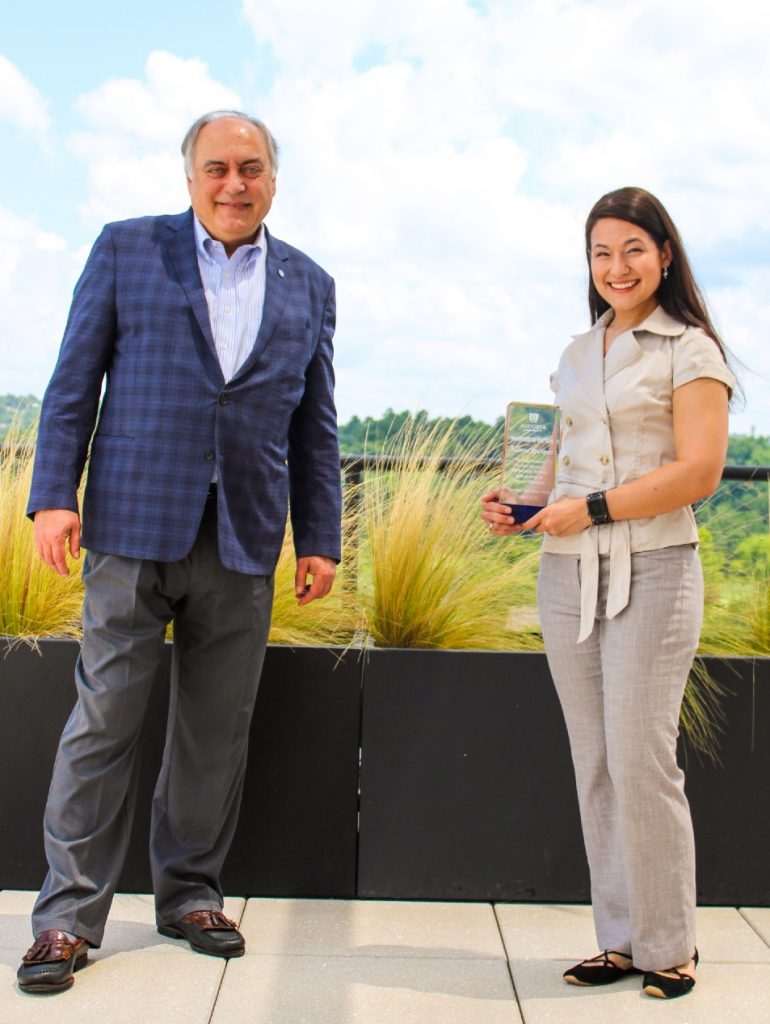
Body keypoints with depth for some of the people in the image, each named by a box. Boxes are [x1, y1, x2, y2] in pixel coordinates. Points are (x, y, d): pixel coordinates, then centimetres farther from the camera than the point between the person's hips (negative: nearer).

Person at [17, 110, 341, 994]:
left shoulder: (308, 285, 13)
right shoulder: (127, 249, 6)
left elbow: (315, 425, 13)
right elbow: (73, 383, 3)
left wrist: (319, 538, 8)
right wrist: (53, 496, -7)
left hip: (244, 540, 3)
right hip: (135, 524, -2)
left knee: (216, 730, 8)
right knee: (103, 722, 0)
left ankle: (189, 893, 24)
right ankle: (68, 914, 11)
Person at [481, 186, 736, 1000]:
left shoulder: (688, 350, -1)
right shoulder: (576, 355, 18)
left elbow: (698, 472, -11)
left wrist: (589, 510, -15)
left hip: (651, 573, -6)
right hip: (567, 576, 6)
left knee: (640, 759, -6)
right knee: (594, 766, 7)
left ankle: (669, 947, 10)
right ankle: (620, 940, 18)